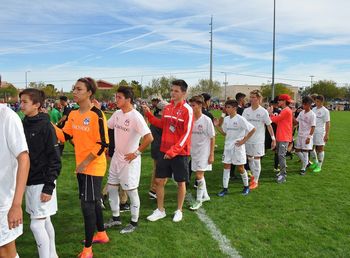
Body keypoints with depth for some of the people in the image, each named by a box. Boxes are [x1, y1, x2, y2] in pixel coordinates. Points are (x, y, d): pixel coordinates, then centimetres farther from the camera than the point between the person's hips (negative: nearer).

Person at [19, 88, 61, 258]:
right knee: (45, 221, 17)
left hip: (42, 183, -7)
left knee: (36, 224, -3)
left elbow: (55, 159, -15)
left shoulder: (45, 126, -14)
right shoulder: (24, 125, 7)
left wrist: (49, 186, -18)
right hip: (29, 182, 7)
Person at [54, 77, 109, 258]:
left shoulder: (96, 115, -18)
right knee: (93, 202, 20)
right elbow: (64, 136, 7)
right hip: (81, 167, 8)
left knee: (87, 205, -3)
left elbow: (102, 144, -20)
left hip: (93, 168, -8)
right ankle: (102, 234, 40)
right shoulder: (73, 114, 6)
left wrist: (86, 162, -18)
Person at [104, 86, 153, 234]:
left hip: (129, 160, -8)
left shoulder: (136, 117, -20)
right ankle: (116, 218, 33)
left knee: (132, 192, 5)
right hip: (116, 158, 8)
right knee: (111, 188, 16)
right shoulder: (117, 114, 3)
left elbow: (149, 138, -25)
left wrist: (136, 153, -19)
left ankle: (134, 222, 22)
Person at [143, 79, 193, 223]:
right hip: (164, 151, 6)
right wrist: (149, 114, 7)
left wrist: (174, 150, -21)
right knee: (159, 180, 9)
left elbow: (187, 133, -17)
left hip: (180, 153, -5)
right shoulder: (167, 108, 6)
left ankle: (179, 211, 27)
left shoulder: (187, 110, -13)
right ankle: (160, 210, 25)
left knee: (180, 182, 9)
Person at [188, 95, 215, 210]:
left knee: (199, 175, -7)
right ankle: (205, 195, 32)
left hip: (203, 152, -5)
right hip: (193, 151, 5)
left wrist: (211, 154, -9)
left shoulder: (206, 120, -12)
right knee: (199, 175, 14)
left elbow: (212, 138, -7)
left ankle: (199, 200, 8)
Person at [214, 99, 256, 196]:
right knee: (226, 166, 4)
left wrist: (244, 140, -13)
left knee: (240, 167, 4)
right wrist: (217, 126, 1)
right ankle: (225, 188, 10)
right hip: (228, 146, 6)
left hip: (238, 147, -6)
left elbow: (253, 129, -14)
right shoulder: (226, 119, 7)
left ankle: (246, 186, 25)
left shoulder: (240, 119, -13)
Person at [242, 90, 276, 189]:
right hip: (247, 139, 4)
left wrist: (273, 138, -5)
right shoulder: (246, 111, 2)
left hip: (258, 140, -4)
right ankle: (254, 175, 36)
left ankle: (255, 181, 12)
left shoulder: (263, 111, -8)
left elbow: (269, 126, -4)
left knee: (257, 160, 0)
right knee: (249, 159, 14)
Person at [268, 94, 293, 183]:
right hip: (280, 136, 10)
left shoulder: (287, 111, -14)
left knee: (281, 155, -12)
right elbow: (278, 121, 14)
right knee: (279, 154, 14)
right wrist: (272, 114, 5)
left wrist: (270, 113, 2)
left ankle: (283, 175, -8)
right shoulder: (283, 110, 17)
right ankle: (282, 171, 24)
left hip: (284, 137, -10)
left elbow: (275, 119, -15)